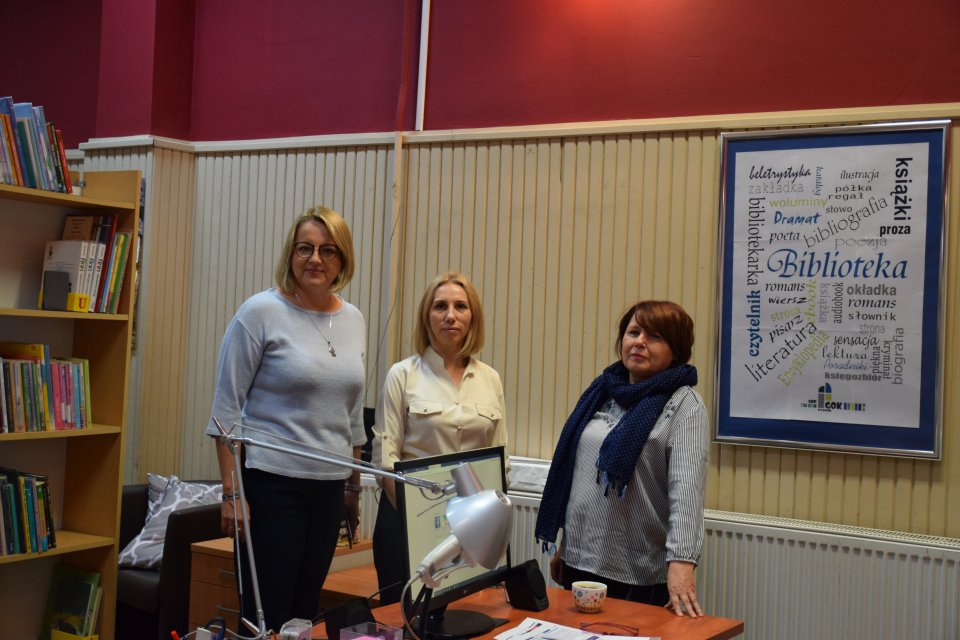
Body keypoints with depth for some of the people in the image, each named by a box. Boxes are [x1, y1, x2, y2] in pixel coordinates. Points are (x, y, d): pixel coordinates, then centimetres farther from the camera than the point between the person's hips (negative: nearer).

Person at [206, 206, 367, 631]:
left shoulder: (353, 320, 8)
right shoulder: (261, 313, -8)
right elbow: (227, 408, -8)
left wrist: (354, 486, 16)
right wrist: (231, 492, -12)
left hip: (329, 487, 5)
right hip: (271, 483, -5)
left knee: (305, 610, 12)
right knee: (266, 615, 0)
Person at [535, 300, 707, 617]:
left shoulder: (684, 405, -8)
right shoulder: (602, 391, 10)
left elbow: (687, 487, -21)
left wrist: (681, 561, -32)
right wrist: (562, 544, 17)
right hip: (579, 560, 6)